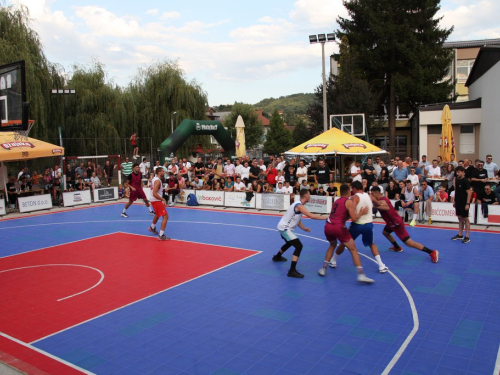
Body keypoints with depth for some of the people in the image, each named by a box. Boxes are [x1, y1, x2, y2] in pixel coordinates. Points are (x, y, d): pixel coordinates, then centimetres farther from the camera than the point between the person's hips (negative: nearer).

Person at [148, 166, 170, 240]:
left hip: (154, 200, 10)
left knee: (158, 214, 33)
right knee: (165, 216, -12)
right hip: (156, 200, -10)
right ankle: (161, 236, -15)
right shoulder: (158, 181, -21)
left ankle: (152, 228, 55)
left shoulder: (155, 179, 9)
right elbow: (154, 194, -29)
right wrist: (163, 199, -26)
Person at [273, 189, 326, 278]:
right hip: (284, 228, -10)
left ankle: (277, 257, 57)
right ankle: (292, 271, -20)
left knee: (289, 243, 34)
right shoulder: (299, 205, -21)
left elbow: (298, 221, 13)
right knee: (299, 246, -17)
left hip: (283, 227, 10)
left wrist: (305, 228, -2)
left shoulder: (298, 205, 11)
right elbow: (311, 216, -29)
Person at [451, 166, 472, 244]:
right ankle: (460, 235, 21)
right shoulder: (457, 180, 8)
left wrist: (467, 204, -19)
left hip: (464, 203, -7)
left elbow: (469, 192, -15)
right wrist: (454, 201, 15)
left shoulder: (465, 181, -14)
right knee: (460, 218, 13)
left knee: (465, 219, -1)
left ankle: (467, 237, 4)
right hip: (458, 202, 7)